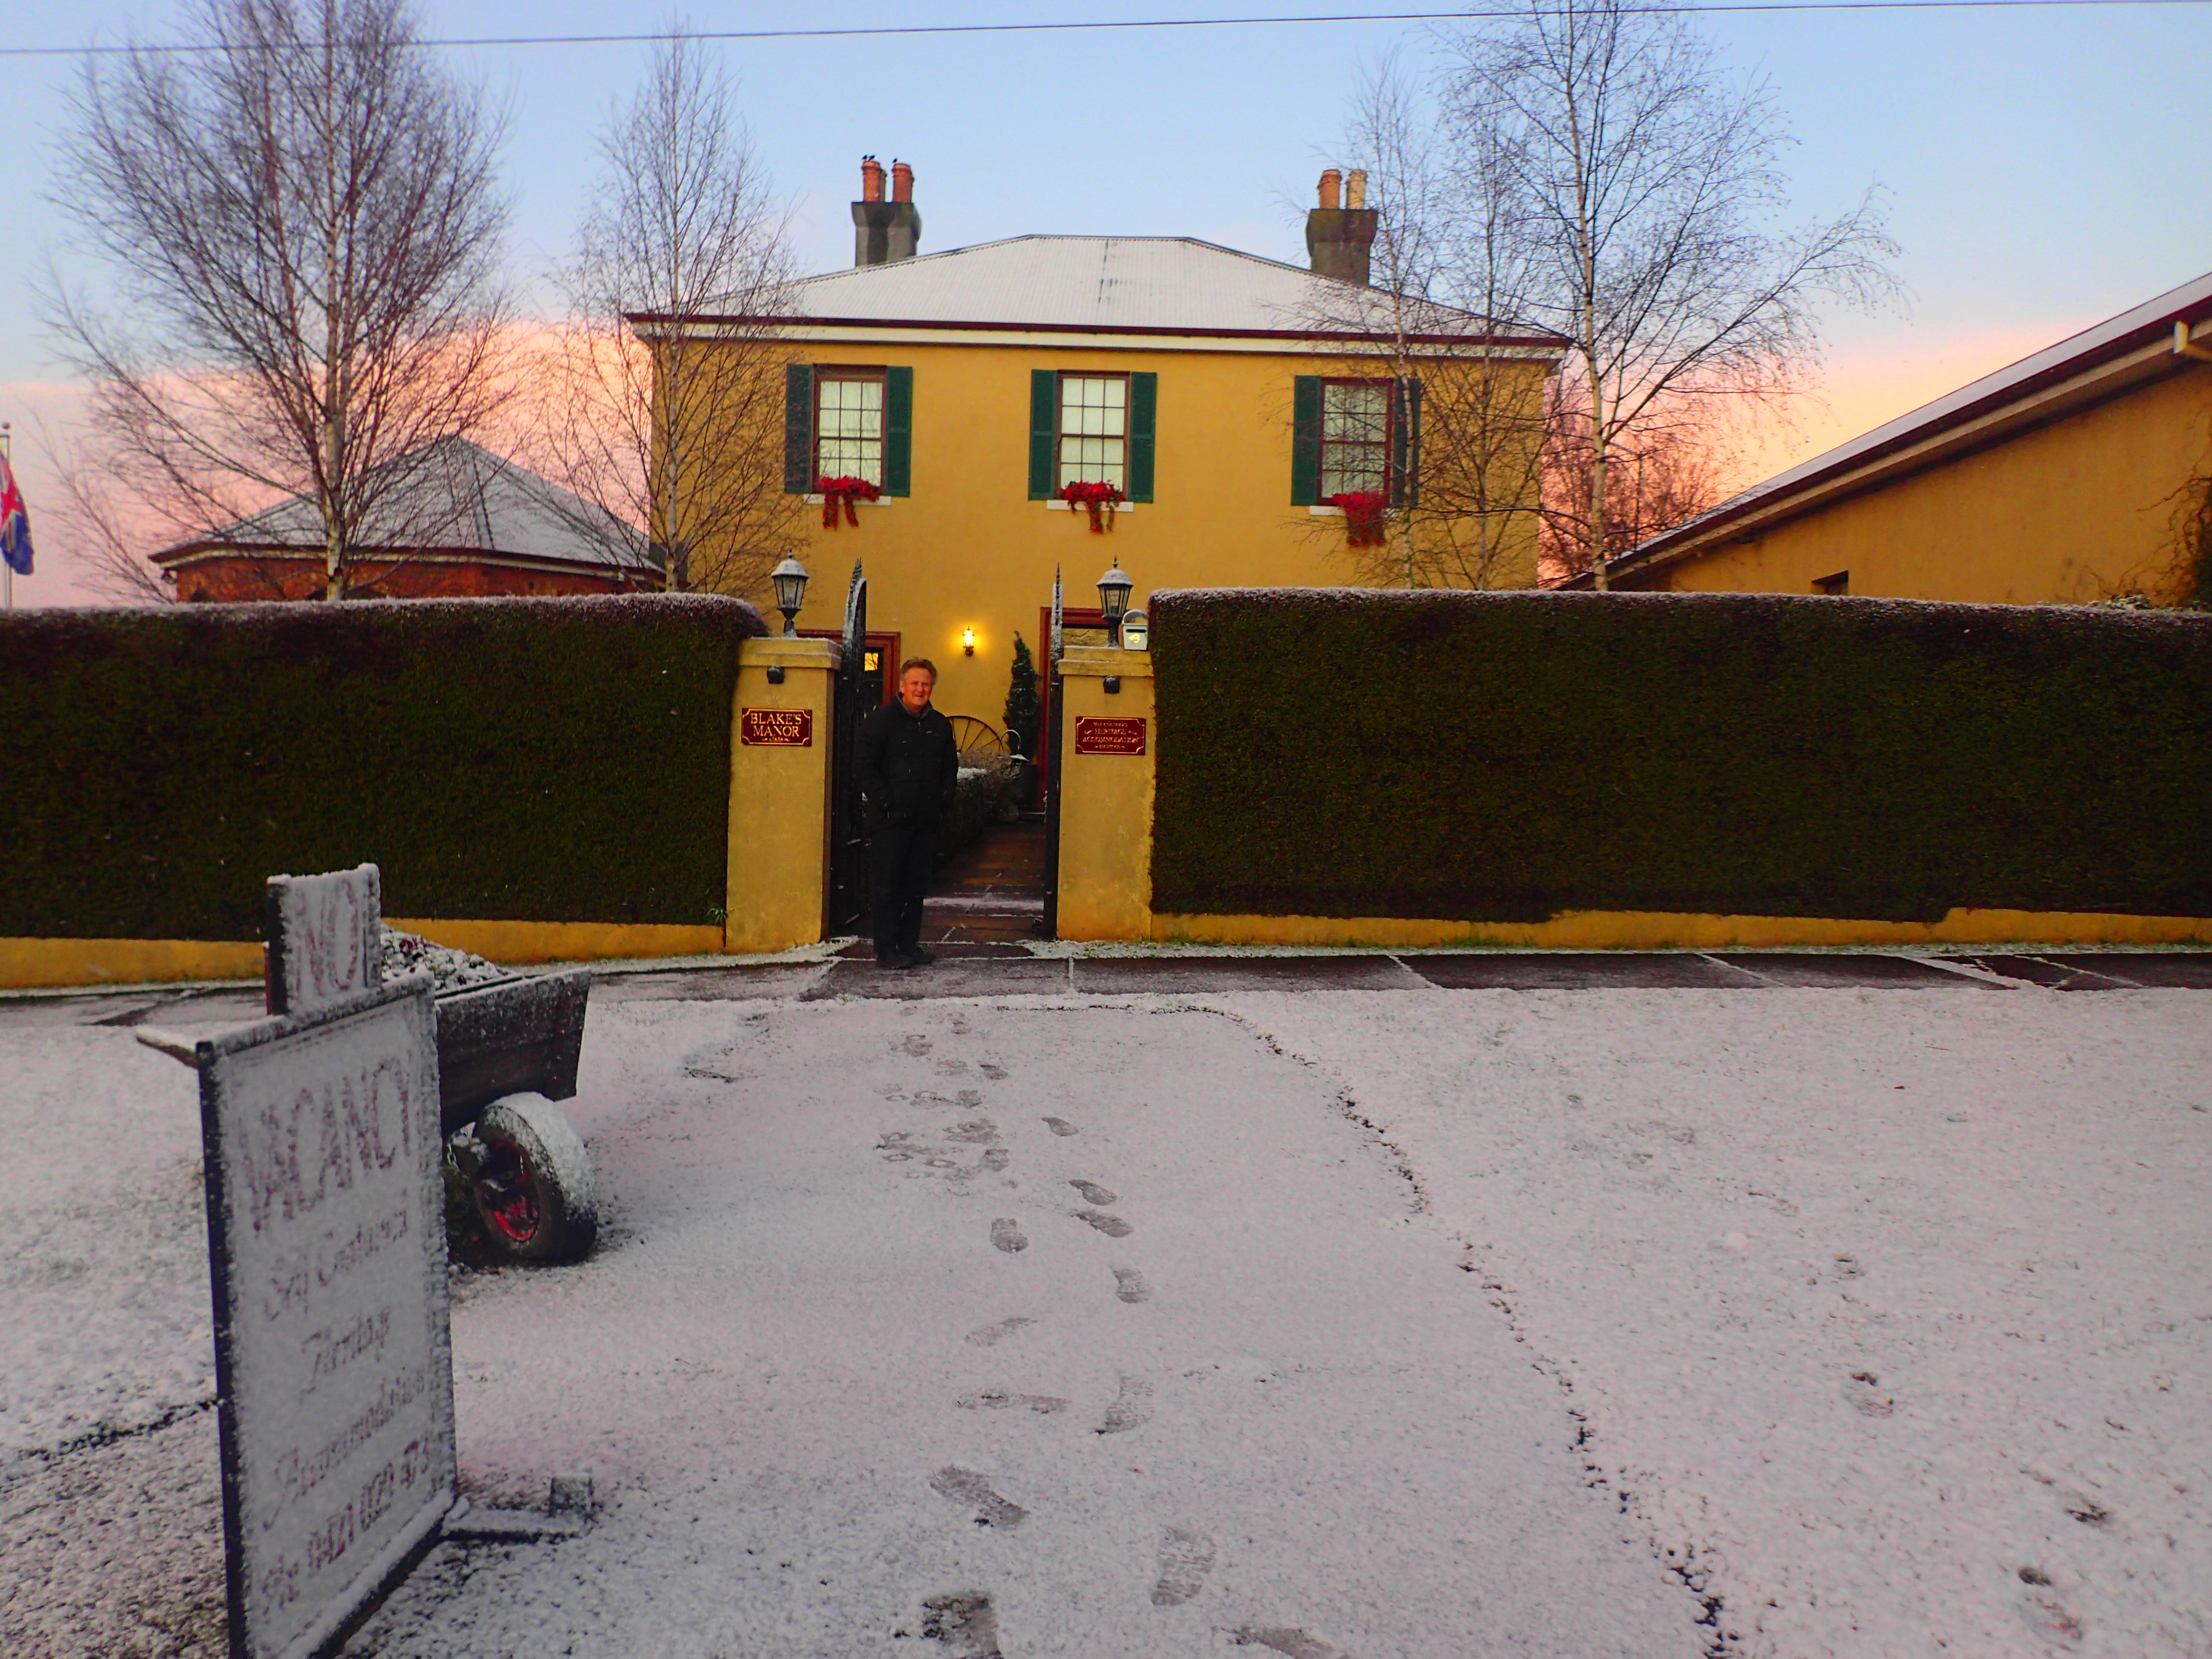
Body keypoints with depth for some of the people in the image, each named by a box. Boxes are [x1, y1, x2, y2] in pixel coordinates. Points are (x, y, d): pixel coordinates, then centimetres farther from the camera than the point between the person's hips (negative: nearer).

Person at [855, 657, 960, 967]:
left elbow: (950, 768, 22)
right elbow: (864, 766, -8)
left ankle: (909, 944, 19)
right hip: (890, 820, -5)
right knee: (887, 886, -2)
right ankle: (887, 950, 4)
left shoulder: (940, 725, 13)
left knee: (917, 886, 10)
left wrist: (944, 802, 8)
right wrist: (887, 803, -13)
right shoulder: (881, 720, -4)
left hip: (925, 821, 6)